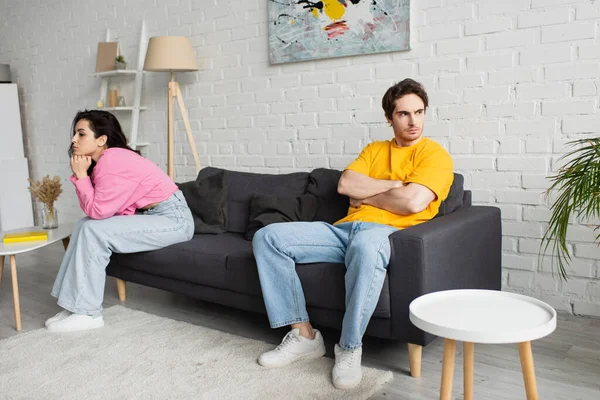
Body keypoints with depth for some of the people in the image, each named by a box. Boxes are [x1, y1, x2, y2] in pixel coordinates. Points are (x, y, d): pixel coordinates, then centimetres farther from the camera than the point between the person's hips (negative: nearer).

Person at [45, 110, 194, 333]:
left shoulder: (112, 161, -19)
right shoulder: (106, 160, 10)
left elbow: (97, 211, -18)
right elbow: (94, 212, 5)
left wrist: (81, 175, -11)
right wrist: (82, 175, -4)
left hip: (173, 219, -10)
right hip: (152, 215, 10)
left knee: (93, 231, -19)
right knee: (86, 225, 5)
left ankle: (87, 313, -10)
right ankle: (76, 305, 5)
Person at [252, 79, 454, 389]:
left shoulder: (434, 154, 5)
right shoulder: (374, 150, 23)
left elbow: (412, 202, -13)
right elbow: (345, 184, 6)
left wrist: (366, 194, 2)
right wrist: (394, 184, -3)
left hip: (388, 233, -6)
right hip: (344, 229, 6)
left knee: (365, 245, -44)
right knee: (267, 238, -9)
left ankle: (350, 349, -24)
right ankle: (304, 335, -8)